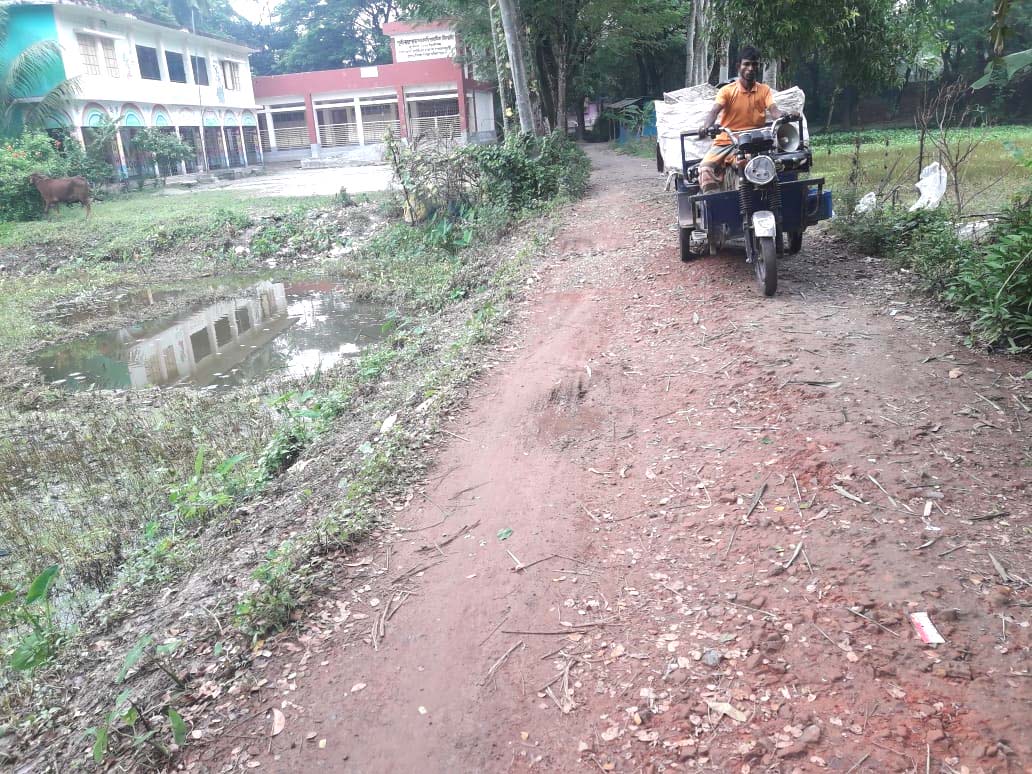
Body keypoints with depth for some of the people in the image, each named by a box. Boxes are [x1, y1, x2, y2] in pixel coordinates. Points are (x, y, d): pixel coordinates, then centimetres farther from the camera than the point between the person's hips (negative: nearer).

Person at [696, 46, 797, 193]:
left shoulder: (764, 90, 10)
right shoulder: (727, 90, 3)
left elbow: (773, 110, -6)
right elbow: (714, 111, -13)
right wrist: (706, 126, -38)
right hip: (725, 142, 0)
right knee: (705, 167, -28)